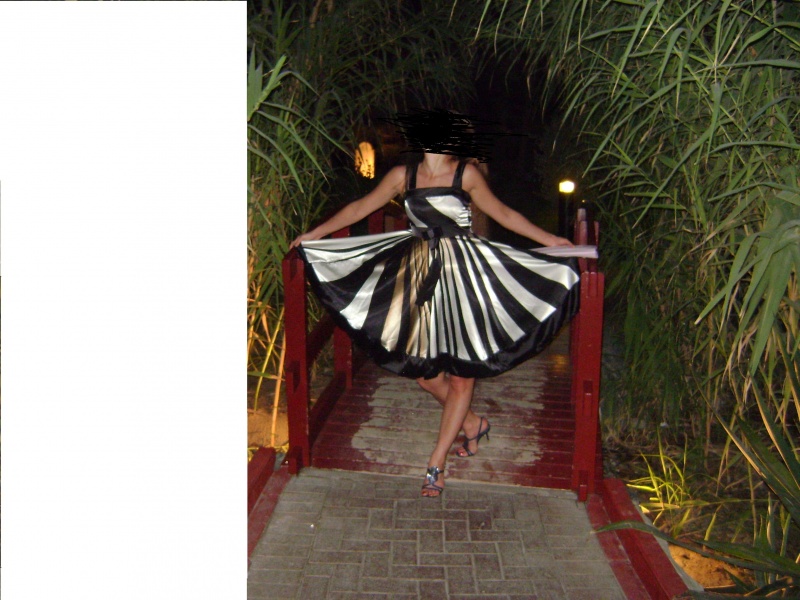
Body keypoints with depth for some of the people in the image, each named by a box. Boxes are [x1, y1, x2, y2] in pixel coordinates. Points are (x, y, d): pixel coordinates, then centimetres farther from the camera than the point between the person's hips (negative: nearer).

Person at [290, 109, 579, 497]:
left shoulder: (466, 174, -1)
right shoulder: (403, 176, 6)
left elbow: (502, 214, 8)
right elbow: (360, 208, 12)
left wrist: (549, 240, 7)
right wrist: (314, 234, 12)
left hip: (463, 275, -3)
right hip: (419, 272, 3)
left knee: (461, 371, -1)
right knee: (417, 364, 5)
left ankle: (436, 464, 10)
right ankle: (472, 423, 30)